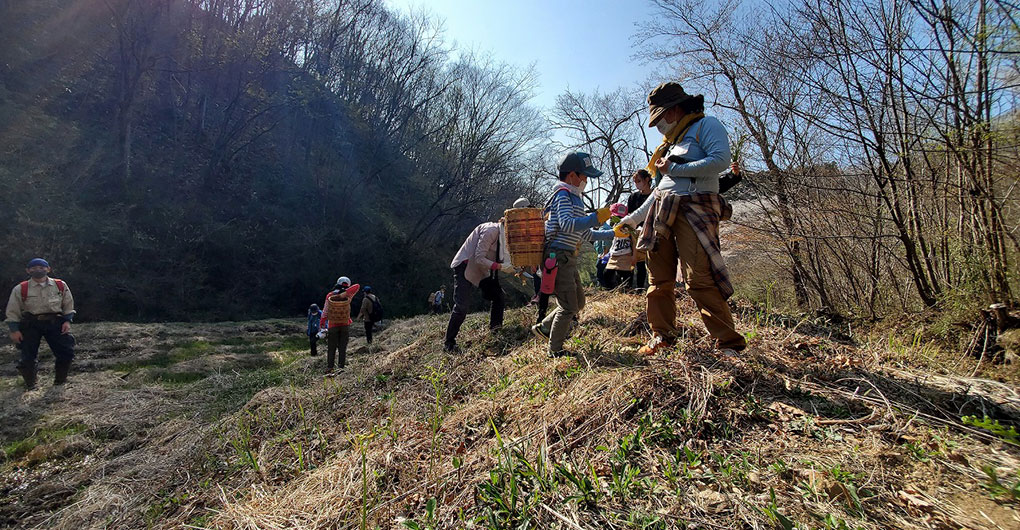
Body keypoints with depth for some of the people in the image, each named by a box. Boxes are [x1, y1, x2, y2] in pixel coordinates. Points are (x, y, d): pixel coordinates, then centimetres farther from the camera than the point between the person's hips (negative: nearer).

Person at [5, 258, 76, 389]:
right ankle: (29, 383, 23)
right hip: (30, 324, -1)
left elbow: (68, 305, 10)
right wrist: (14, 330, -3)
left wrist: (67, 321, -1)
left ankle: (60, 380, 17)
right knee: (28, 355, 3)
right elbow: (12, 311, 2)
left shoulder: (60, 285, 3)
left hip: (55, 322, 1)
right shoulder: (20, 289, -1)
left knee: (67, 351, -2)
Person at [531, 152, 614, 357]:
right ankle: (555, 350, 10)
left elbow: (585, 234, 23)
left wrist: (613, 234, 20)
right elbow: (567, 225, -28)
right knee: (569, 306, -4)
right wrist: (596, 217, -31)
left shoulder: (574, 198, 20)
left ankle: (543, 328, 27)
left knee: (578, 302, 17)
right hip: (558, 257, -10)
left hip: (568, 258, 10)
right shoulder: (562, 195, -10)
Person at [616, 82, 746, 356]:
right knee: (660, 279, 4)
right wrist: (633, 219, 26)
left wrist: (674, 169, -8)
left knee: (699, 279, -16)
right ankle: (662, 337, 14)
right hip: (663, 211, 8)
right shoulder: (672, 140, 28)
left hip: (694, 209, -7)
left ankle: (730, 343, -8)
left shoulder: (706, 126, 6)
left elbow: (721, 160, -14)